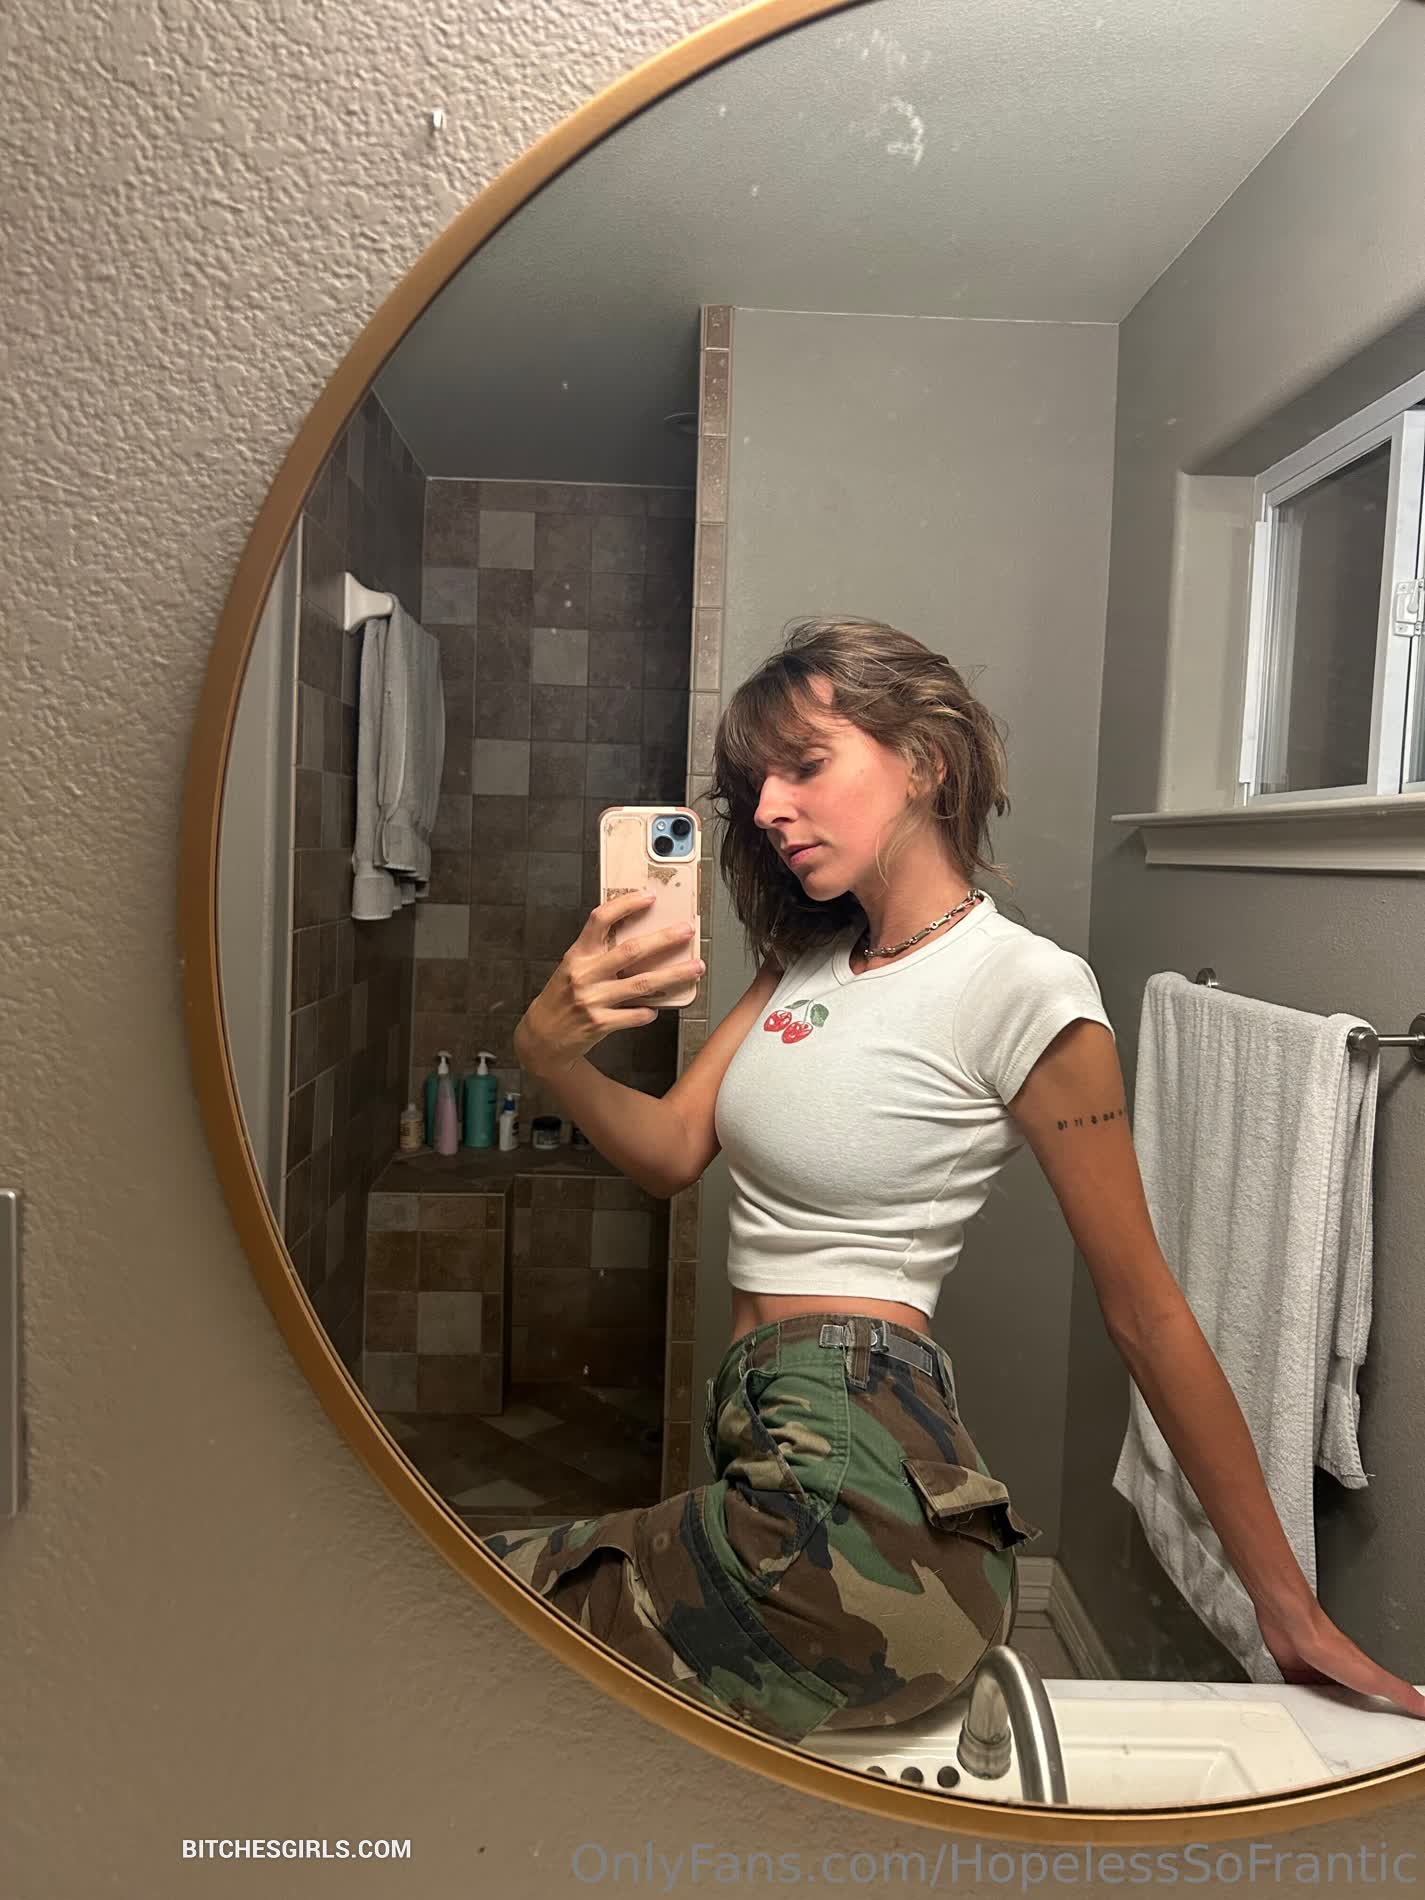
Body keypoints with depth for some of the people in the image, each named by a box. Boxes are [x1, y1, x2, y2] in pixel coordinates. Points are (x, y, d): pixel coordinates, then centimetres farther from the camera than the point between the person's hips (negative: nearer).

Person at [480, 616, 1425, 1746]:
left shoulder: (1024, 990, -14)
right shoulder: (807, 960, 10)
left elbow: (1147, 1312, -9)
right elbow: (671, 1151, 2)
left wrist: (1289, 1609, -1)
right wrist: (552, 1053, -19)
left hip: (853, 1473, -7)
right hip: (762, 1430, 7)